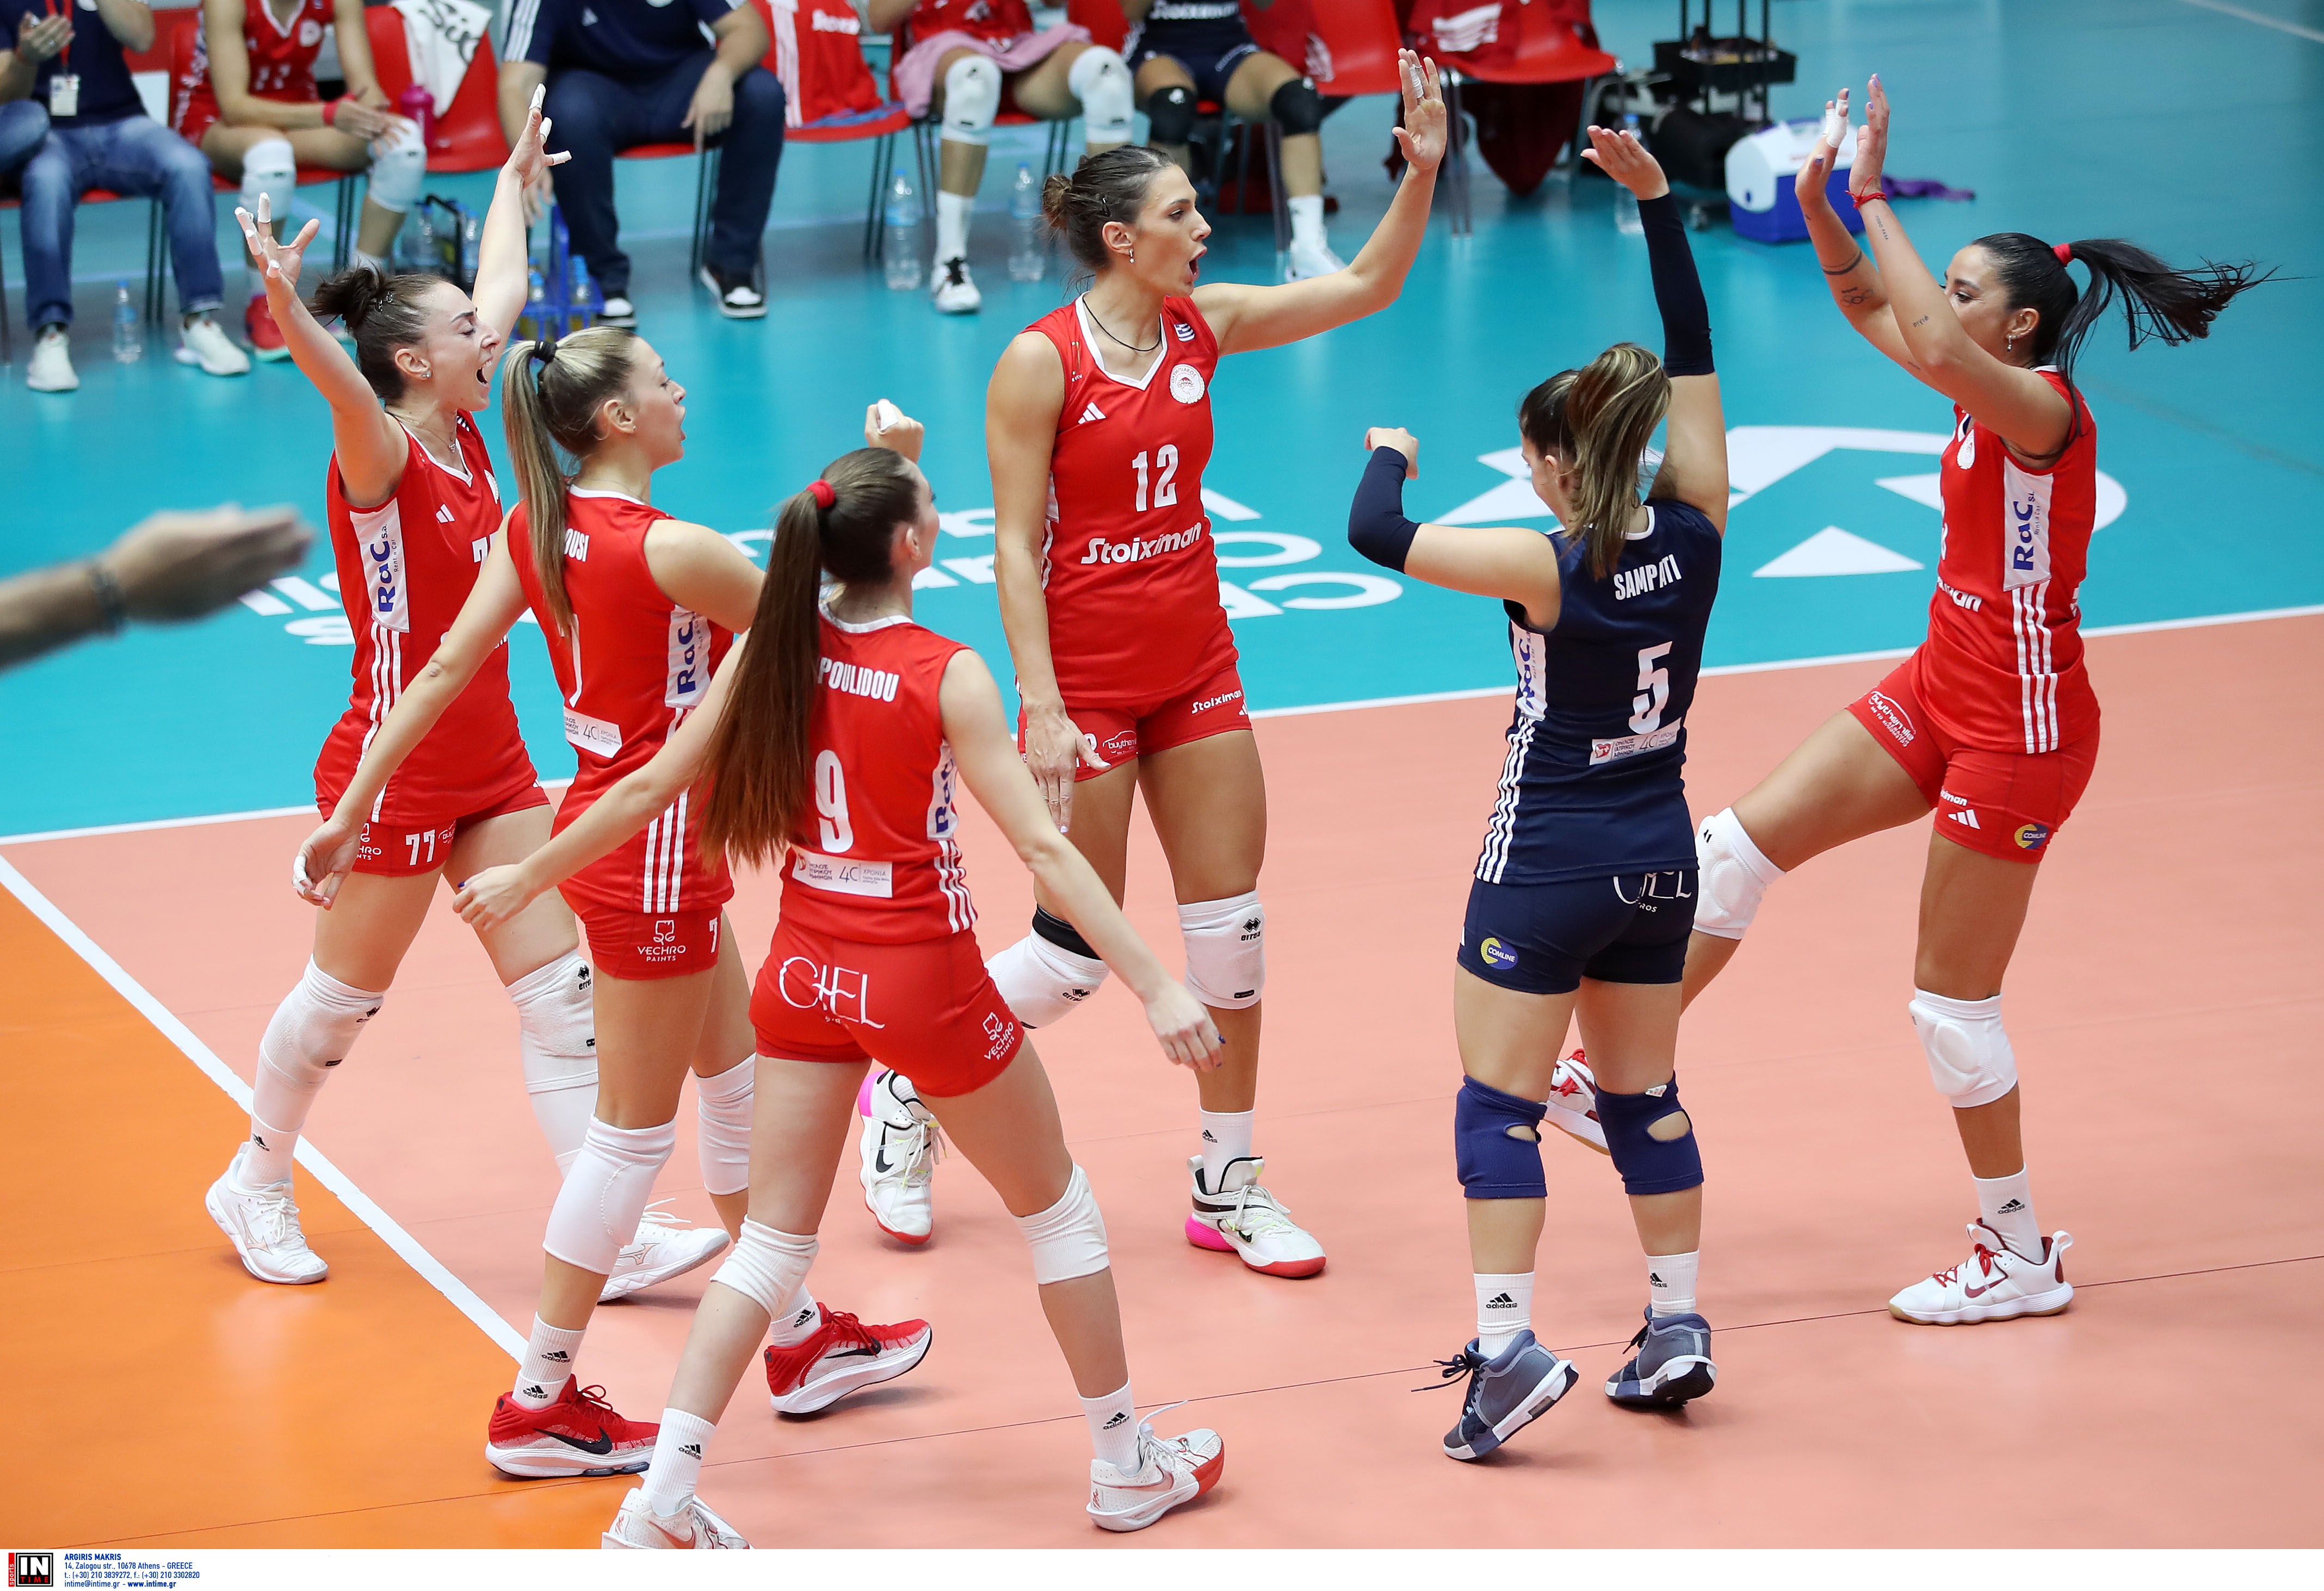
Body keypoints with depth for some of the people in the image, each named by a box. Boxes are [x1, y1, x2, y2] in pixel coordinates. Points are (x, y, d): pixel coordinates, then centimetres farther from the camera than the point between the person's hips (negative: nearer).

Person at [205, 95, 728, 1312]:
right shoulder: (379, 458, -16)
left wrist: (516, 181, 36)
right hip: (397, 772, -8)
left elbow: (503, 287, 22)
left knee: (560, 992, 0)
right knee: (343, 997, 7)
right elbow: (344, 388, -41)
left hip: (492, 769, 8)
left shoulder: (464, 437, 5)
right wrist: (287, 310, -62)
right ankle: (257, 1188, 29)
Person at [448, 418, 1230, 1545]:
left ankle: (662, 1499, 2)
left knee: (772, 1244, 11)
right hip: (924, 983, -4)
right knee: (1056, 1209, 16)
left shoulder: (771, 651, -4)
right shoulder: (947, 676, -17)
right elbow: (1042, 847, -19)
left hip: (808, 975, 4)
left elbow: (651, 786, 2)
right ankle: (1127, 1464, 26)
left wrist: (528, 877, 16)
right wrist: (1157, 988, -18)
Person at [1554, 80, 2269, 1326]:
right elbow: (1871, 305, 14)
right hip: (1941, 691, 9)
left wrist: (1874, 198, -33)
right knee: (1740, 842, 3)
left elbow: (1933, 345, -41)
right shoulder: (1990, 391, 5)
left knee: (1951, 999, -1)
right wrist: (1818, 202, -3)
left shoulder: (2044, 408, -21)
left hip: (2019, 728, -9)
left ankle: (2022, 1259, 12)